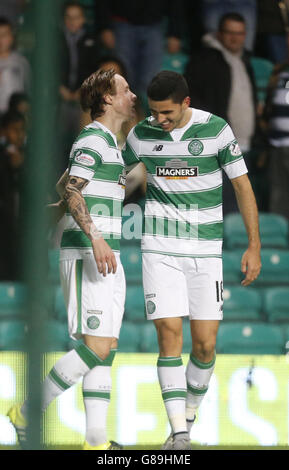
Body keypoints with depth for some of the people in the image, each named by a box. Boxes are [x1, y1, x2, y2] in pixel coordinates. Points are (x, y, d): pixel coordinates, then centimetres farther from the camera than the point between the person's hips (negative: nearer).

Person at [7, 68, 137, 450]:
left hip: (107, 258, 10)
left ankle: (96, 440, 1)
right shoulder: (92, 140, -10)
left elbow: (66, 186, 29)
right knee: (95, 346, -15)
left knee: (107, 349, 3)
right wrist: (95, 239, -30)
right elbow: (72, 193, -21)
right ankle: (28, 414, -5)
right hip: (85, 255, -10)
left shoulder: (109, 143, 20)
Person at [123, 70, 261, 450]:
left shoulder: (217, 130, -6)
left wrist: (254, 247, -3)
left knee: (205, 343, -2)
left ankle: (190, 413, 23)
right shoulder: (142, 134, -1)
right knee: (170, 335, -11)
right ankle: (179, 433, -11)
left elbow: (242, 186, 0)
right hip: (160, 248, 0)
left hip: (205, 250, 0)